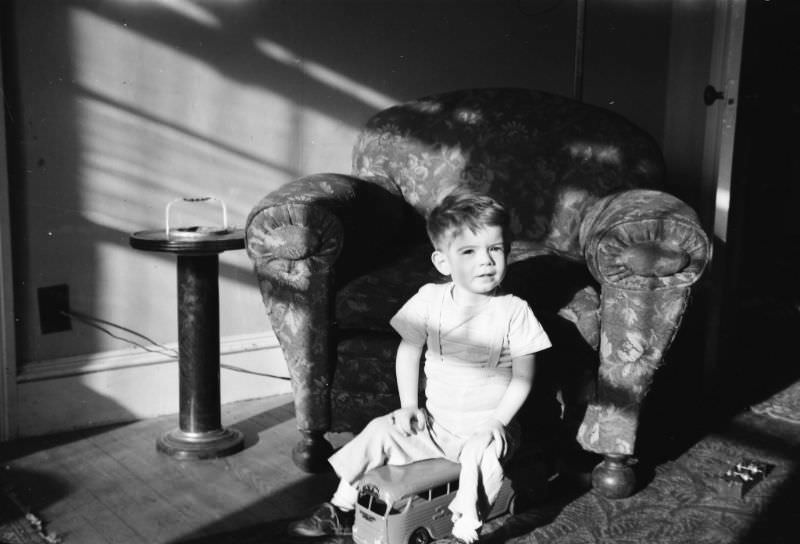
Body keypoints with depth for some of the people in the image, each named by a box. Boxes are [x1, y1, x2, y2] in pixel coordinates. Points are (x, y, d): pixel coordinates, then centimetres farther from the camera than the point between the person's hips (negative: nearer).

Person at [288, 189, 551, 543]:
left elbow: (523, 376, -8)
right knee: (381, 430, -6)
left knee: (480, 452, -33)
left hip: (486, 425, -3)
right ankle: (341, 507, 11)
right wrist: (409, 406, -1)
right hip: (435, 420, 4)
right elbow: (408, 351, 5)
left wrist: (498, 421, -17)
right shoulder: (429, 299, -4)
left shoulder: (514, 311, -12)